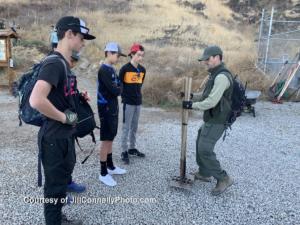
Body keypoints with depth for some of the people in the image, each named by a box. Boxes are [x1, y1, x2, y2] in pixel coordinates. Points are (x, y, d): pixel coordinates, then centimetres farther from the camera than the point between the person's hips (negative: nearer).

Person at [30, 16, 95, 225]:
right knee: (55, 185, 8)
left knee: (62, 180, 23)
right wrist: (64, 118, -21)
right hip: (55, 138, -10)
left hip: (64, 136, 10)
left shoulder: (64, 63, 9)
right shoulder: (55, 63, -21)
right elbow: (36, 100, -34)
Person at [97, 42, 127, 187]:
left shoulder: (111, 69, 13)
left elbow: (117, 86, 12)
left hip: (113, 107, 9)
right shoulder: (104, 69, -16)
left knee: (111, 138, 16)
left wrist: (117, 89, -8)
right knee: (106, 140, -4)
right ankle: (103, 173, 6)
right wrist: (119, 89, -1)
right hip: (106, 108, -9)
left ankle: (110, 166, 29)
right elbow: (114, 90, -21)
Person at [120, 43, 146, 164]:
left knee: (134, 127, 14)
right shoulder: (125, 68, -11)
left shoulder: (142, 69, 7)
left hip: (138, 102, 6)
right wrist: (124, 96, -1)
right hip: (128, 102, -6)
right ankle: (124, 151, 7)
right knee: (126, 127, -2)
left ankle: (132, 148, 26)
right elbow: (119, 84, -4)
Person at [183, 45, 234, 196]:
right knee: (200, 144, 19)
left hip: (216, 121, -11)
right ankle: (204, 173, 33)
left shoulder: (222, 76, -21)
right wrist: (193, 100, 11)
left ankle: (223, 178, 4)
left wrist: (192, 105, -17)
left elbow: (211, 102, -27)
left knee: (205, 149, -10)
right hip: (211, 119, 11)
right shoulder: (215, 74, 13)